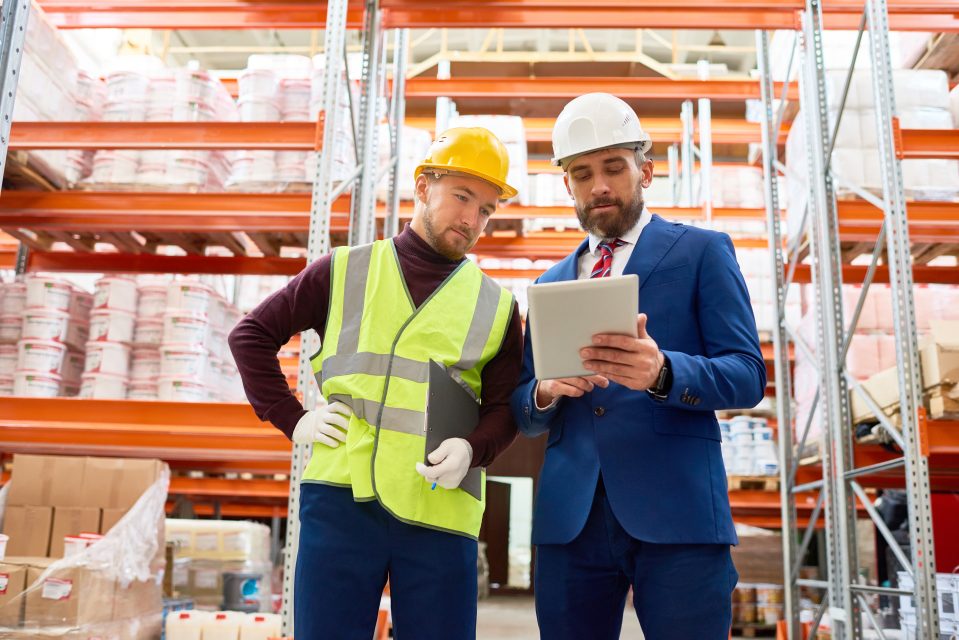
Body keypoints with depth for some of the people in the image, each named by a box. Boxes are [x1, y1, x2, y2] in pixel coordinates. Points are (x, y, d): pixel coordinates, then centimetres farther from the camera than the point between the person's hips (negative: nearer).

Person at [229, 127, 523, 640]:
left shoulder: (496, 305, 12)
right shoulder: (344, 271, 10)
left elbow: (503, 406, 8)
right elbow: (251, 335, 13)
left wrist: (472, 449, -13)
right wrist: (292, 419, 2)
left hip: (440, 510, 1)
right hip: (340, 497, 0)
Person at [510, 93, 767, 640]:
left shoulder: (702, 251, 7)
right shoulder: (550, 284, 18)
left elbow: (748, 375, -3)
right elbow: (524, 414, 16)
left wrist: (662, 373, -23)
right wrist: (545, 390, -8)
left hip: (676, 511, -3)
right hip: (570, 517, 4)